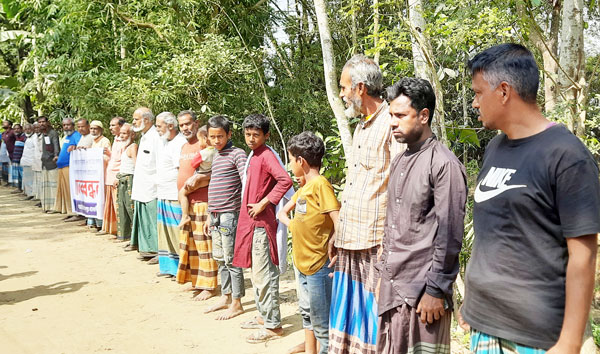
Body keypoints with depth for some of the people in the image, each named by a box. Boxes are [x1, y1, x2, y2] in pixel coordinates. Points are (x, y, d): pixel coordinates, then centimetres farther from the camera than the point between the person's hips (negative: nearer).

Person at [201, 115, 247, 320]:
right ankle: (226, 297, 26)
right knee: (220, 259, 14)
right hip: (216, 216, 8)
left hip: (230, 215, -8)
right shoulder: (216, 157, 16)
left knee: (232, 260, -2)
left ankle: (236, 304, 7)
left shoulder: (237, 154, -9)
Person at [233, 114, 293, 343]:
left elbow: (285, 180, -29)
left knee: (263, 275, -4)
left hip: (261, 222, -10)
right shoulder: (254, 155, 13)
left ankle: (273, 325, 5)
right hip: (251, 221, 10)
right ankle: (264, 316, 30)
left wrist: (263, 203, -23)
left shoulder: (266, 155, -15)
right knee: (257, 273, 18)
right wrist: (249, 208, 13)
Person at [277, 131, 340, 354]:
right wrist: (294, 226, 5)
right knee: (308, 315, 23)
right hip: (302, 264, 9)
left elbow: (339, 223, -25)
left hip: (318, 268, -9)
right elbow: (282, 213, 23)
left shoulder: (320, 185, -18)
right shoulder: (304, 187, 9)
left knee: (322, 325, 1)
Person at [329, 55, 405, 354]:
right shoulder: (360, 127, 18)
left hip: (375, 245, -9)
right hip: (349, 242, 9)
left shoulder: (391, 123, -11)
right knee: (349, 317, 17)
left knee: (373, 321, 1)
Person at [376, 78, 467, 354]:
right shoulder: (398, 162, 12)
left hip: (422, 289, -7)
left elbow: (450, 235, -15)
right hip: (392, 284, 7)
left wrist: (436, 290, -14)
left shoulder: (444, 164, -12)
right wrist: (384, 269, 16)